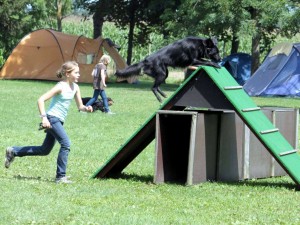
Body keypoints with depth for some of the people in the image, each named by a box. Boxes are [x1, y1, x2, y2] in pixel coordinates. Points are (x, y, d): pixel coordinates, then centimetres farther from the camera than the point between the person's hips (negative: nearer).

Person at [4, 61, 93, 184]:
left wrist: (86, 108, -9)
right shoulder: (60, 87, -16)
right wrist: (44, 117, -25)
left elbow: (79, 106, 15)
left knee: (45, 150, 14)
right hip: (52, 118, -9)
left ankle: (13, 151, 27)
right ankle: (60, 176, -13)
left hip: (59, 121, 9)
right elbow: (41, 100, -19)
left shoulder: (75, 87, 7)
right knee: (66, 144, -19)